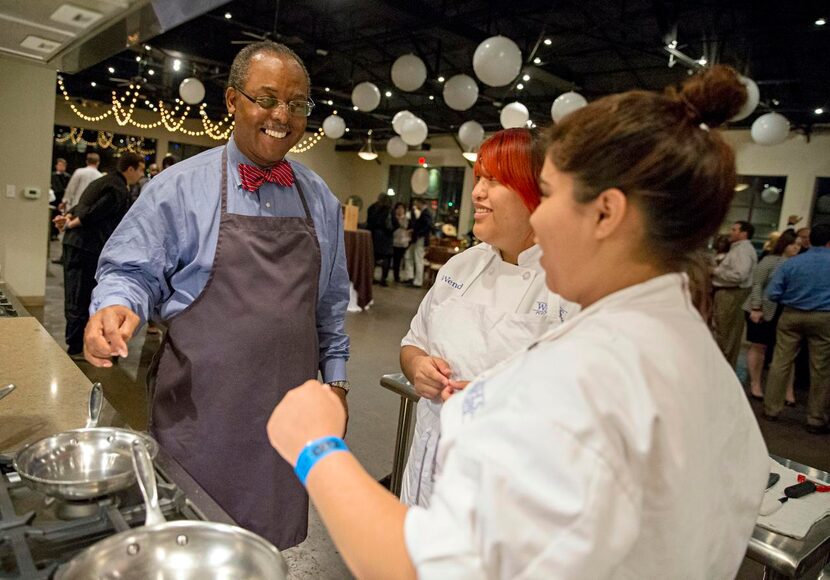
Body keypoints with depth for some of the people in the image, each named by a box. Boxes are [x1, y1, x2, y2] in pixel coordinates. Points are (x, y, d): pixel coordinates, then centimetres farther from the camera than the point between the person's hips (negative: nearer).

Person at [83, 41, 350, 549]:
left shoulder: (320, 198, 7)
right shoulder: (180, 187, -4)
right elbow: (134, 271, -2)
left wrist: (335, 378, 11)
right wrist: (118, 305, -23)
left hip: (287, 405, 3)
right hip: (201, 407, -2)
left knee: (273, 536, 14)